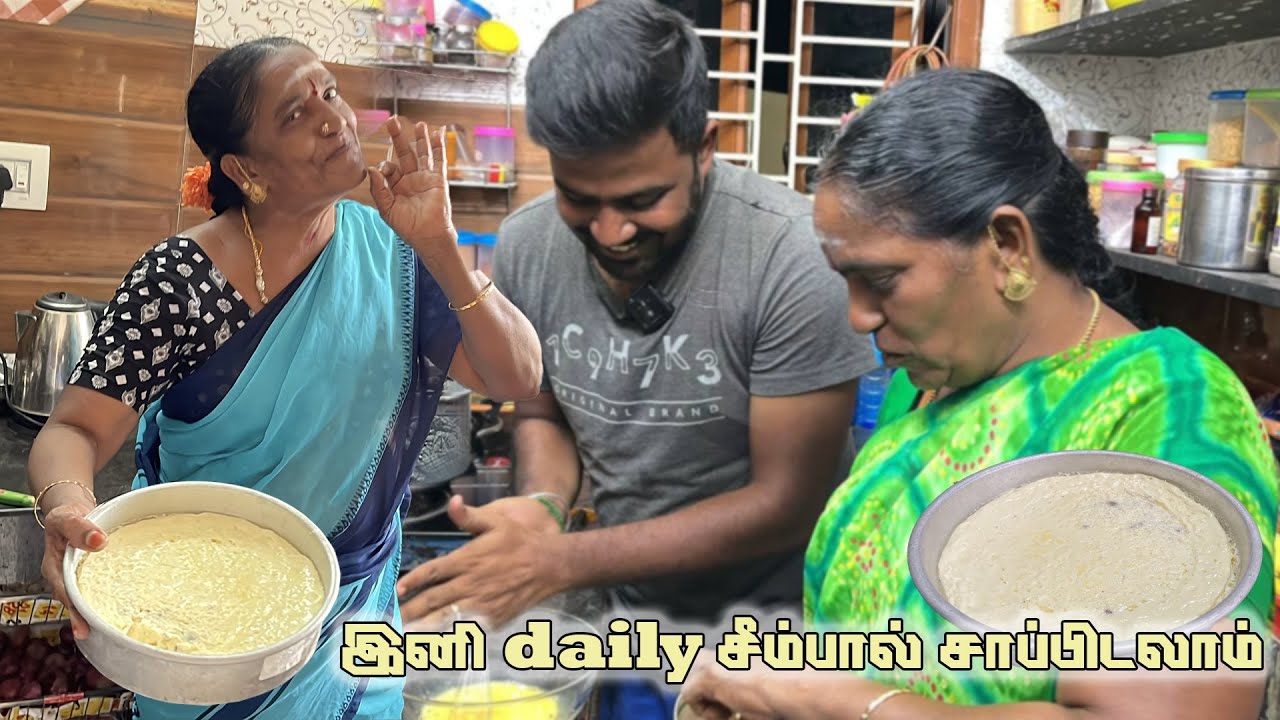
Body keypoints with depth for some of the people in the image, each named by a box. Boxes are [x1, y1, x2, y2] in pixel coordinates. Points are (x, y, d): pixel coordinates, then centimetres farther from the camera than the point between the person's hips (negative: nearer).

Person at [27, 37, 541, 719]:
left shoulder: (394, 253, -10)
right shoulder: (177, 280, -18)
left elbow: (517, 377, -16)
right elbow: (76, 430, -19)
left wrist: (440, 249, -29)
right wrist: (66, 507, -42)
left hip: (356, 603, 3)